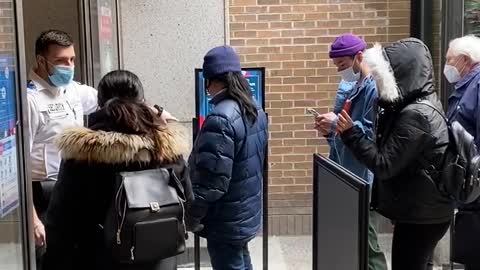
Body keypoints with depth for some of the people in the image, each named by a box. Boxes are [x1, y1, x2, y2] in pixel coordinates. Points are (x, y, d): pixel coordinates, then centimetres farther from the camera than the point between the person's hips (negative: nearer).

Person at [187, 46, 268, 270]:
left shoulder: (220, 119, -25)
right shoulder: (256, 111, 4)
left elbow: (212, 181, -27)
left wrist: (192, 217, -14)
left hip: (226, 222, -8)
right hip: (248, 213, 9)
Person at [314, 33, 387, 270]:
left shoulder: (376, 89, -16)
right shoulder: (346, 87, 13)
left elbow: (374, 133, -25)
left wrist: (338, 124, -20)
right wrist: (330, 129, 2)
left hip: (361, 178, -9)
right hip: (341, 173, 9)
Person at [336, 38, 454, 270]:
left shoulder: (415, 115, -23)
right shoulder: (419, 104, 9)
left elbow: (384, 166, -22)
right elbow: (390, 153, 10)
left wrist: (350, 133, -17)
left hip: (422, 215, -10)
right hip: (421, 210, 10)